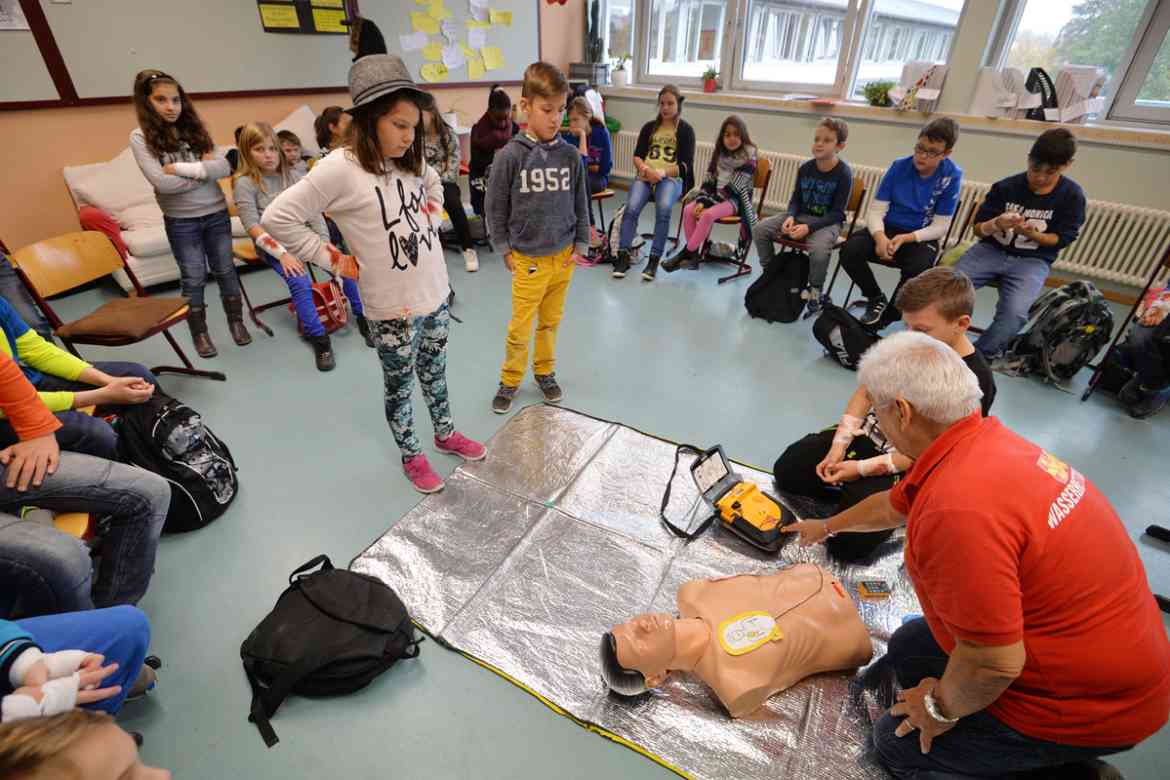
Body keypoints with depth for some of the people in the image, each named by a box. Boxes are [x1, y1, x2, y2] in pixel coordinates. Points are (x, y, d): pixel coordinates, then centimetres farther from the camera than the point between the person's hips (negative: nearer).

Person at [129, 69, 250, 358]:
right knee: (194, 278, 5)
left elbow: (225, 166, -8)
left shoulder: (194, 129, 3)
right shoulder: (141, 137, -6)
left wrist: (181, 167, -16)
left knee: (225, 270, 11)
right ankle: (199, 333, 19)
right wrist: (205, 170, -10)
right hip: (181, 221, -2)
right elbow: (162, 183, -18)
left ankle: (236, 321, 26)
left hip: (216, 213, 2)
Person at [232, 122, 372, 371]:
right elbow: (253, 227, -12)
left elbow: (314, 213, 2)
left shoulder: (293, 176, 7)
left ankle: (364, 318, -1)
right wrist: (282, 253, -23)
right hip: (274, 243, -3)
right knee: (301, 284, -29)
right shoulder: (244, 183, -4)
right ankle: (319, 339, -17)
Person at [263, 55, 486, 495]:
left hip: (437, 295, 6)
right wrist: (333, 260, -13)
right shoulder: (340, 169, -17)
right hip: (394, 309, -6)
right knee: (400, 385, 12)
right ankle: (411, 457, 33)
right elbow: (277, 218, -16)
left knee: (435, 373, 22)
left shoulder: (410, 160, 3)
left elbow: (434, 184, 26)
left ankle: (446, 435, 44)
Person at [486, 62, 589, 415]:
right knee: (520, 328, 5)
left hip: (564, 257, 3)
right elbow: (495, 208, -2)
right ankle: (510, 380, 26)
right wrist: (505, 250, -2)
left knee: (551, 322, 16)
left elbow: (581, 204, 8)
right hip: (528, 260, -3)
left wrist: (580, 245, 5)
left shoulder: (570, 155, 0)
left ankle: (545, 372, 36)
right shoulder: (510, 156, -9)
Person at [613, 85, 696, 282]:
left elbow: (686, 165, 0)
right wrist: (645, 168, -12)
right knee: (631, 208, -27)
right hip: (645, 176, 3)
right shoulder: (649, 127, 18)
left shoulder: (685, 130, 9)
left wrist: (663, 172, -16)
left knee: (663, 208, -34)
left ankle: (654, 260, -30)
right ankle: (623, 256, -25)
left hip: (671, 178, -2)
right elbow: (637, 156, 11)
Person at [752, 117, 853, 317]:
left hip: (827, 222, -5)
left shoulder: (844, 173, -13)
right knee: (760, 229, -11)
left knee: (818, 248, -38)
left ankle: (815, 292, -10)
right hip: (801, 216, 5)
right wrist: (790, 217, -15)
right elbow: (795, 199, 8)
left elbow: (837, 213, -15)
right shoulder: (805, 168, 1)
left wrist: (808, 227, -27)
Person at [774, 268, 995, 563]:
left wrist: (861, 469, -19)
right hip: (867, 435, 6)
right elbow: (867, 390, 3)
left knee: (847, 543, -17)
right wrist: (839, 445, -6)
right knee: (786, 470, -2)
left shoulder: (976, 380, -21)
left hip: (908, 470, -6)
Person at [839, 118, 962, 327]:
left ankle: (887, 317, -6)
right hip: (887, 229, 2)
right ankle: (877, 299, 1)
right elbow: (876, 210, -6)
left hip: (921, 238, -2)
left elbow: (940, 226, -8)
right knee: (849, 251, -26)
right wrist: (880, 237, -26)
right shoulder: (899, 166, -4)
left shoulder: (952, 176, -9)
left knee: (917, 269, -35)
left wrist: (906, 238, -24)